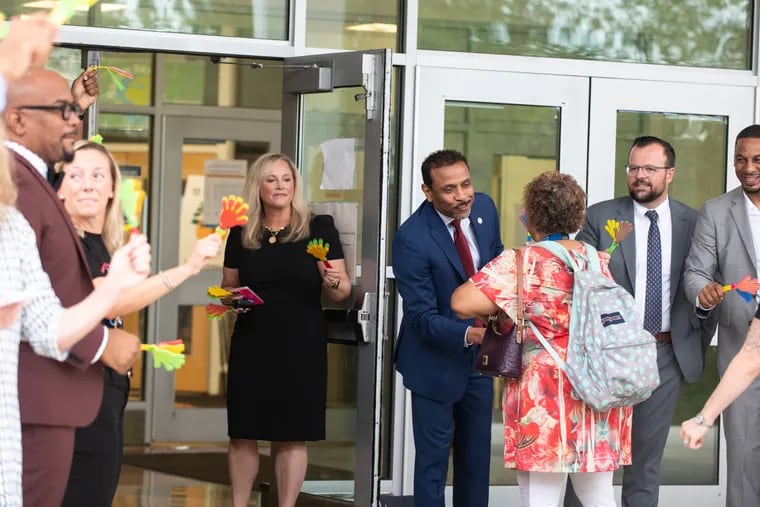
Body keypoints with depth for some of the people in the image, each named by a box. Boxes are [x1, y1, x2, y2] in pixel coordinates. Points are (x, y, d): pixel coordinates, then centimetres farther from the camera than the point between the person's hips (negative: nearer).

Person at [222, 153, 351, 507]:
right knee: (243, 433, 3)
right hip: (251, 345, 2)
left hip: (301, 346, -2)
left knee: (292, 435, 2)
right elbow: (227, 286, 17)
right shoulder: (242, 234, 6)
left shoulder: (318, 229, 0)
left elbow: (341, 292, 1)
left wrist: (333, 281, -21)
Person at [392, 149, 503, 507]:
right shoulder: (412, 239, -27)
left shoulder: (484, 208, -8)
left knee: (477, 456, 17)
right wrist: (467, 334, -42)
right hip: (436, 361, -6)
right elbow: (422, 317, -25)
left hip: (479, 356, 6)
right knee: (433, 458, 3)